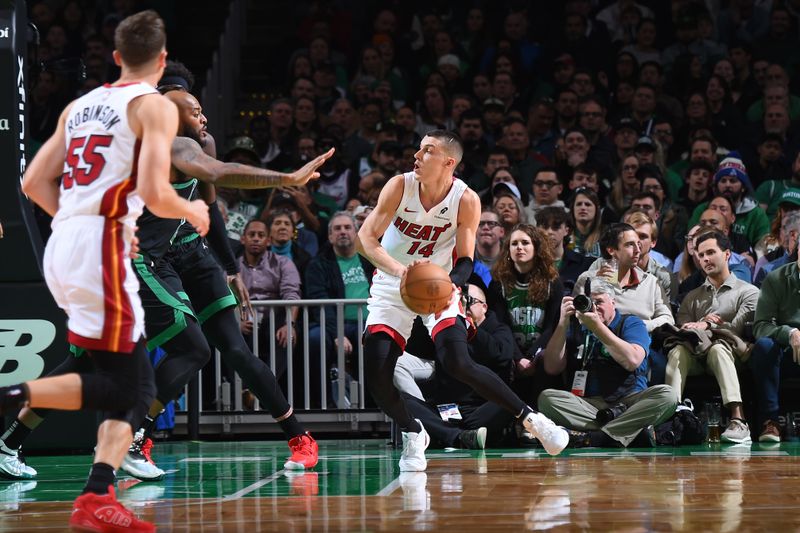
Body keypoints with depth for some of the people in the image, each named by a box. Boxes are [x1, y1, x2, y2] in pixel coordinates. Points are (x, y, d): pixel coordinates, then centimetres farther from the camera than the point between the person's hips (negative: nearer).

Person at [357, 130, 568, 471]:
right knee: (376, 373, -13)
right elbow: (365, 237, -19)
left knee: (458, 364, -23)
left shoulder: (466, 200, -15)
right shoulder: (400, 186, -15)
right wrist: (398, 269, -37)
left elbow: (466, 261, -11)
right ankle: (412, 434, 14)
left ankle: (528, 417, -6)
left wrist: (450, 283, -34)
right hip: (392, 289, 2)